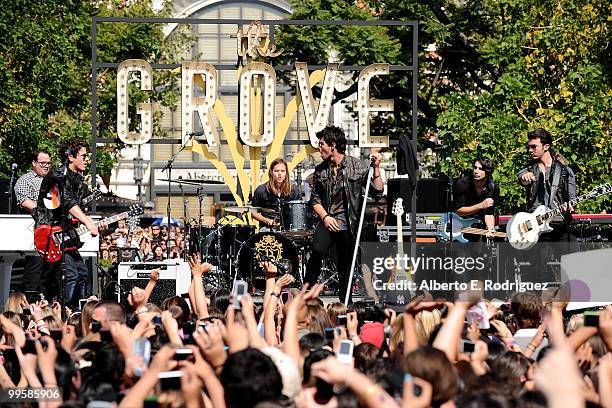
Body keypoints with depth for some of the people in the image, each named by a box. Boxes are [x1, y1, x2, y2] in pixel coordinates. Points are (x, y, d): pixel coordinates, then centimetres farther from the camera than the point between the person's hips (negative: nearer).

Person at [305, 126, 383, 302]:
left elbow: (378, 190, -4)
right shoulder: (320, 171, 8)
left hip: (348, 225, -1)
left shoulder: (358, 166, -2)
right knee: (317, 251, -26)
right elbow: (315, 199, 13)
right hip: (327, 221, 1)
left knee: (345, 270, 3)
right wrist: (325, 217, -2)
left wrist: (376, 168, -15)